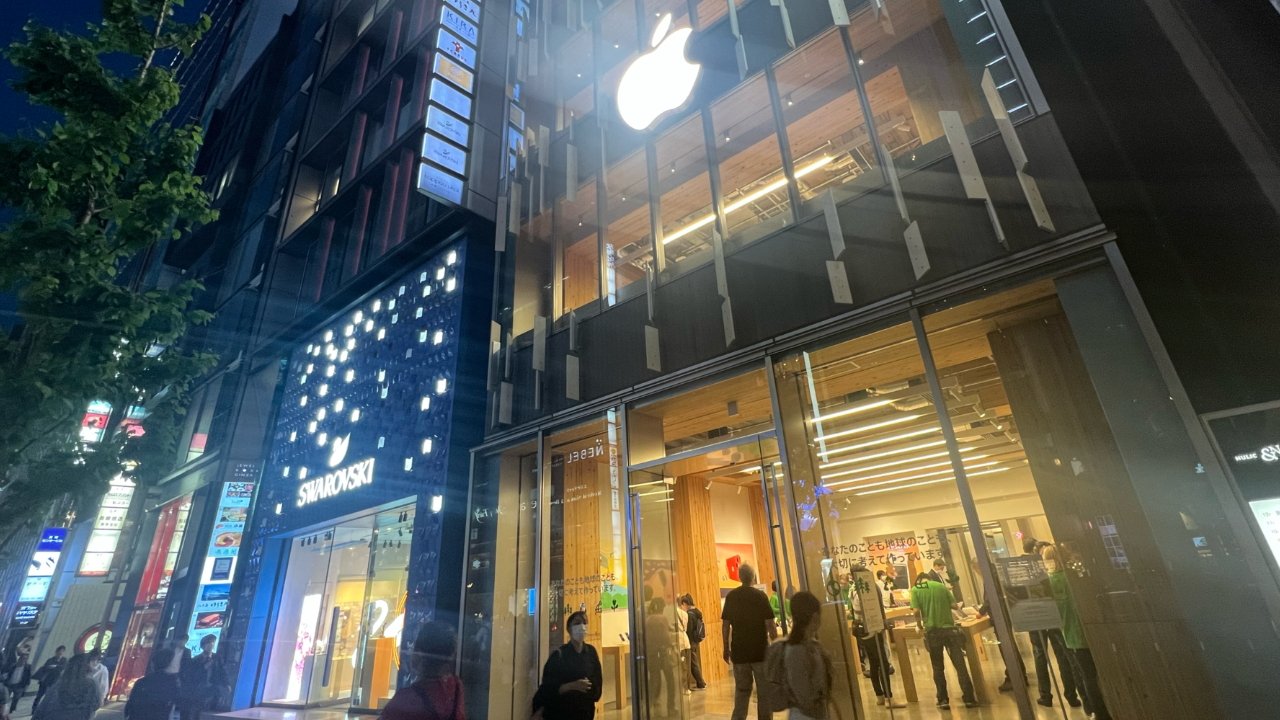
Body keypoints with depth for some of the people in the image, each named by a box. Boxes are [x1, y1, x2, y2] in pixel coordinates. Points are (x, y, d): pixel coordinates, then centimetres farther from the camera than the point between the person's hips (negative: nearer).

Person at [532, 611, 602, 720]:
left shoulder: (591, 652, 2)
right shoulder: (559, 654, -9)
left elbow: (598, 681, 7)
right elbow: (548, 687, -12)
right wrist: (572, 686, -23)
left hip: (585, 711, 3)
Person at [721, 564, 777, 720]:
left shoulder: (731, 596, 1)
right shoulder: (760, 595, -9)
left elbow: (725, 625, 3)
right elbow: (770, 624, -10)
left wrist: (726, 648, 12)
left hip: (739, 651, 3)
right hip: (760, 650, -3)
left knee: (741, 690, 13)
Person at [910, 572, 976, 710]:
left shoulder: (915, 589, 1)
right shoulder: (941, 586, 8)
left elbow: (916, 611, -8)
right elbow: (954, 605, 5)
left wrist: (919, 625, 8)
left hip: (932, 631, -1)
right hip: (949, 628, 1)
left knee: (938, 668, 11)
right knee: (960, 664, 8)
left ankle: (943, 700, 14)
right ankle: (969, 698, 9)